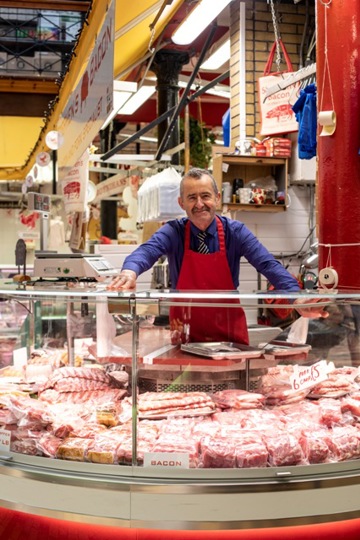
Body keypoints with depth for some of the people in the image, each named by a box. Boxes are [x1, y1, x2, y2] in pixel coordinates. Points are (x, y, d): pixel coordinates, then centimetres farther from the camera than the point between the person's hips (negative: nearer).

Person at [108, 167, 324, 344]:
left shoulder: (235, 231, -4)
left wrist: (296, 294, -33)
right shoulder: (174, 232, -5)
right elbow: (148, 251, -23)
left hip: (229, 333, 1)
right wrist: (130, 270, -47)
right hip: (186, 335, 0)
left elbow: (267, 264, -15)